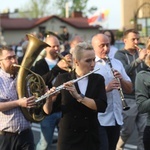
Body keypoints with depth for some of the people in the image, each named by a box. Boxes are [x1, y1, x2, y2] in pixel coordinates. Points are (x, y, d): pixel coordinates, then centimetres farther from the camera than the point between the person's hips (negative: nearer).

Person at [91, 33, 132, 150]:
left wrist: (121, 79, -8)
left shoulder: (117, 63, 12)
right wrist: (106, 88, -26)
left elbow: (129, 89, 12)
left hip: (116, 118, 6)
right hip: (99, 119, -6)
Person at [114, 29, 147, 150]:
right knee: (127, 129, 3)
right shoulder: (120, 55, -3)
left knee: (144, 130, 3)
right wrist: (139, 59, -26)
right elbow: (123, 71, -20)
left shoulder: (140, 54, 13)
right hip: (128, 99, -5)